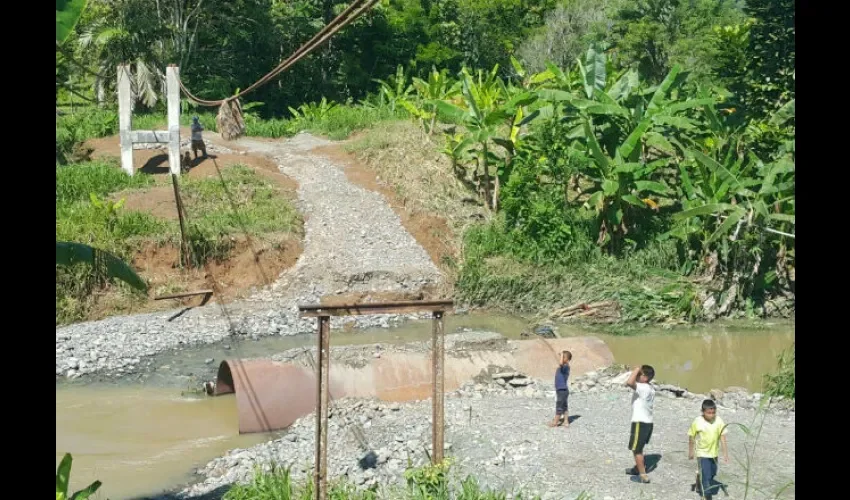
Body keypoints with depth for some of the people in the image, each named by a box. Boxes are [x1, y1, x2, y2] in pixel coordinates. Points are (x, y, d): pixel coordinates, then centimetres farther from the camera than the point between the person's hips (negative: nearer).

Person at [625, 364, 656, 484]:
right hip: (647, 422, 10)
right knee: (638, 448, 25)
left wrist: (636, 370, -28)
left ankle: (643, 476, 3)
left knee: (636, 449, 0)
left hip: (640, 423, -10)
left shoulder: (643, 388, -23)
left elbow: (629, 382, -40)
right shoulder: (649, 388, 8)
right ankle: (638, 468, 40)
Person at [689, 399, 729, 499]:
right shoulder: (697, 422, -20)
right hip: (702, 453, -4)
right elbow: (691, 437, -7)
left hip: (714, 452, 4)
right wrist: (690, 451, 0)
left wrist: (725, 453, -13)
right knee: (705, 476, -10)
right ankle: (707, 496, -1)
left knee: (712, 475, 21)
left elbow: (722, 437, -11)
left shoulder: (719, 421, -15)